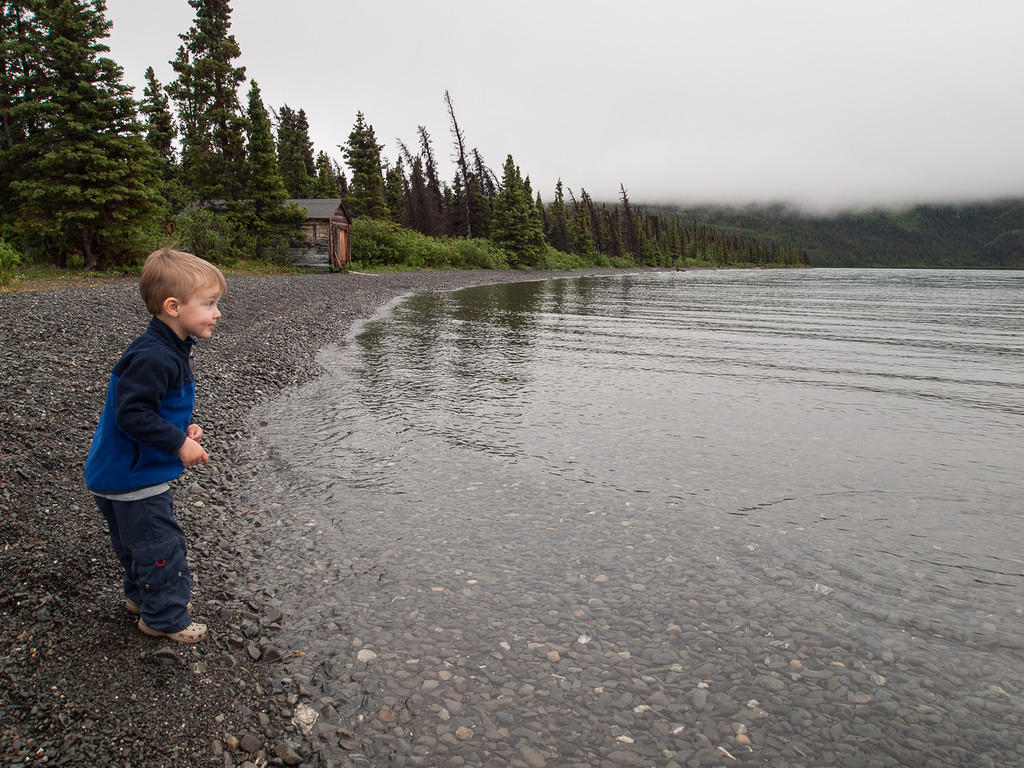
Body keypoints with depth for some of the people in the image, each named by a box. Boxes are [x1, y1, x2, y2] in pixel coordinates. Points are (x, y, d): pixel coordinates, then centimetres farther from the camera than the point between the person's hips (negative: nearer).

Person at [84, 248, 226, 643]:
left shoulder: (170, 350, 5)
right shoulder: (152, 357, -29)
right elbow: (131, 413, -32)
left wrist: (182, 428, 4)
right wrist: (179, 443, -26)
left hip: (138, 471, 10)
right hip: (131, 477, -10)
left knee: (140, 541, 25)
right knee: (160, 544, 2)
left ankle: (143, 595, 43)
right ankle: (165, 618, 17)